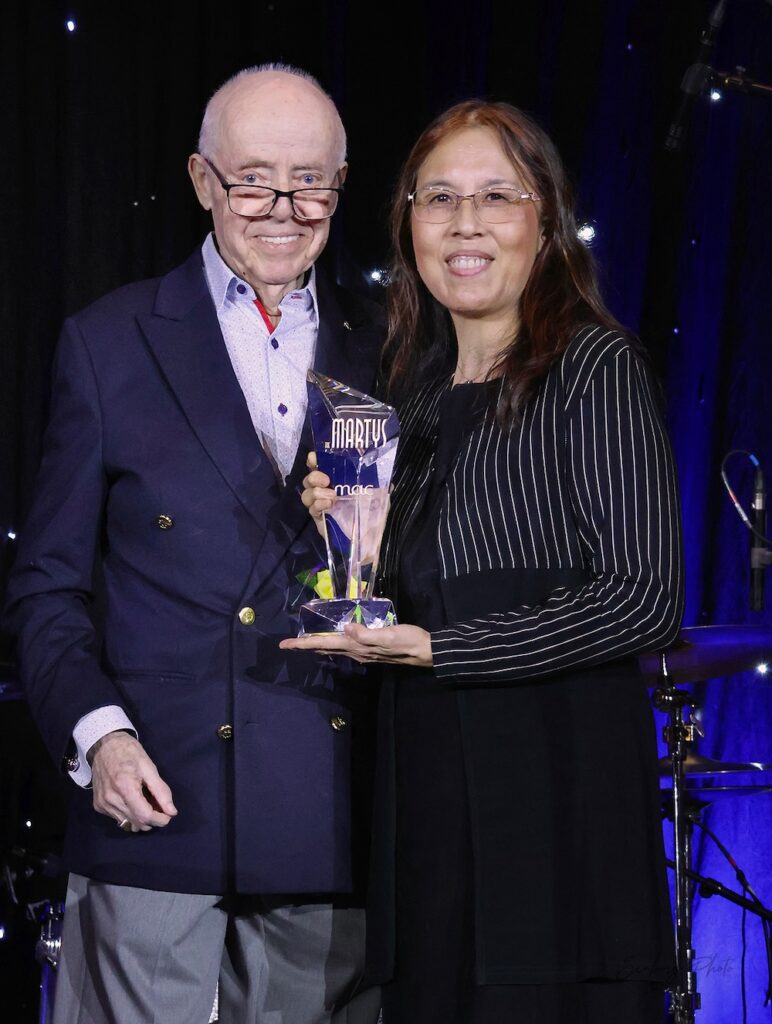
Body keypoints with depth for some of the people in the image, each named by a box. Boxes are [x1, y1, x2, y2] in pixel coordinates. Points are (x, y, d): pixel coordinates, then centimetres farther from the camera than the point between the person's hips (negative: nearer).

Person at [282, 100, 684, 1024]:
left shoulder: (596, 368, -5)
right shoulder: (415, 389, 16)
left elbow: (645, 598, -13)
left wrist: (435, 649, -15)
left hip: (558, 775, -6)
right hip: (426, 781, 6)